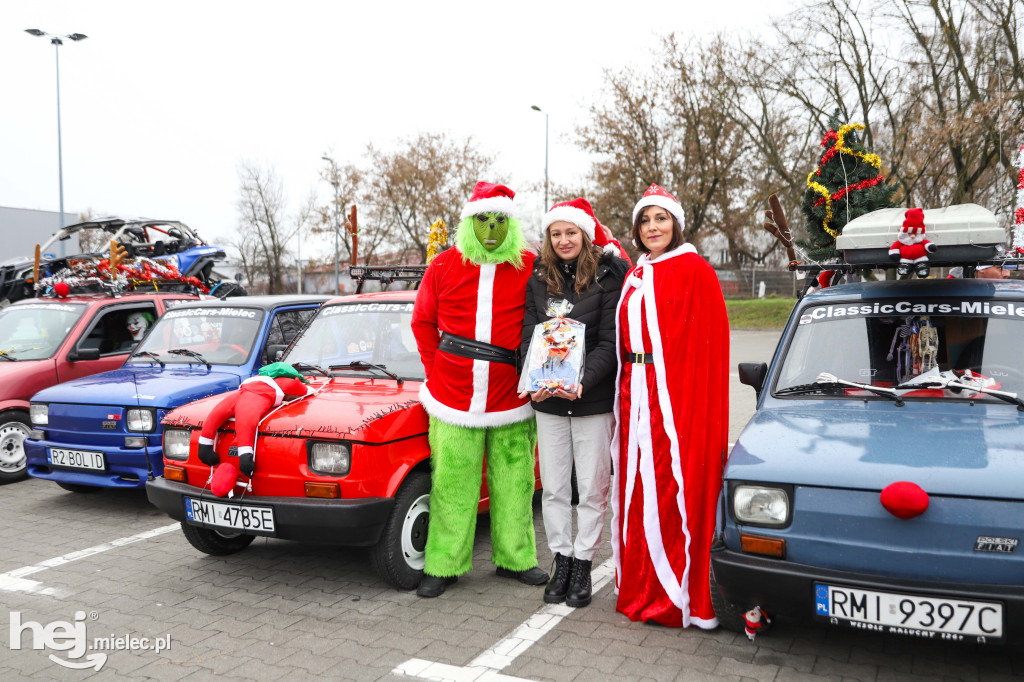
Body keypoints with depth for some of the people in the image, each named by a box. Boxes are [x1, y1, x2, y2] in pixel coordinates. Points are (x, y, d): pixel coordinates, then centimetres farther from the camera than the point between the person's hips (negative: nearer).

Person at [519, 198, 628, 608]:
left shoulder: (606, 277, -5)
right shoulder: (538, 279, 7)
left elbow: (610, 342, -9)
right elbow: (529, 335, 3)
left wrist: (582, 381, -24)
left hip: (593, 400, -3)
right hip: (548, 401, 4)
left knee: (592, 488, 6)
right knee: (553, 487, 10)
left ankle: (583, 565, 20)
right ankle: (561, 561, 25)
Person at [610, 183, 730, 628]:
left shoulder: (694, 271, -5)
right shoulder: (634, 277, 17)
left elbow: (705, 343, -11)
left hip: (677, 399, -6)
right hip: (636, 397, 7)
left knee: (674, 490, -2)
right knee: (636, 490, 10)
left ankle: (679, 597, 11)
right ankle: (642, 589, 24)